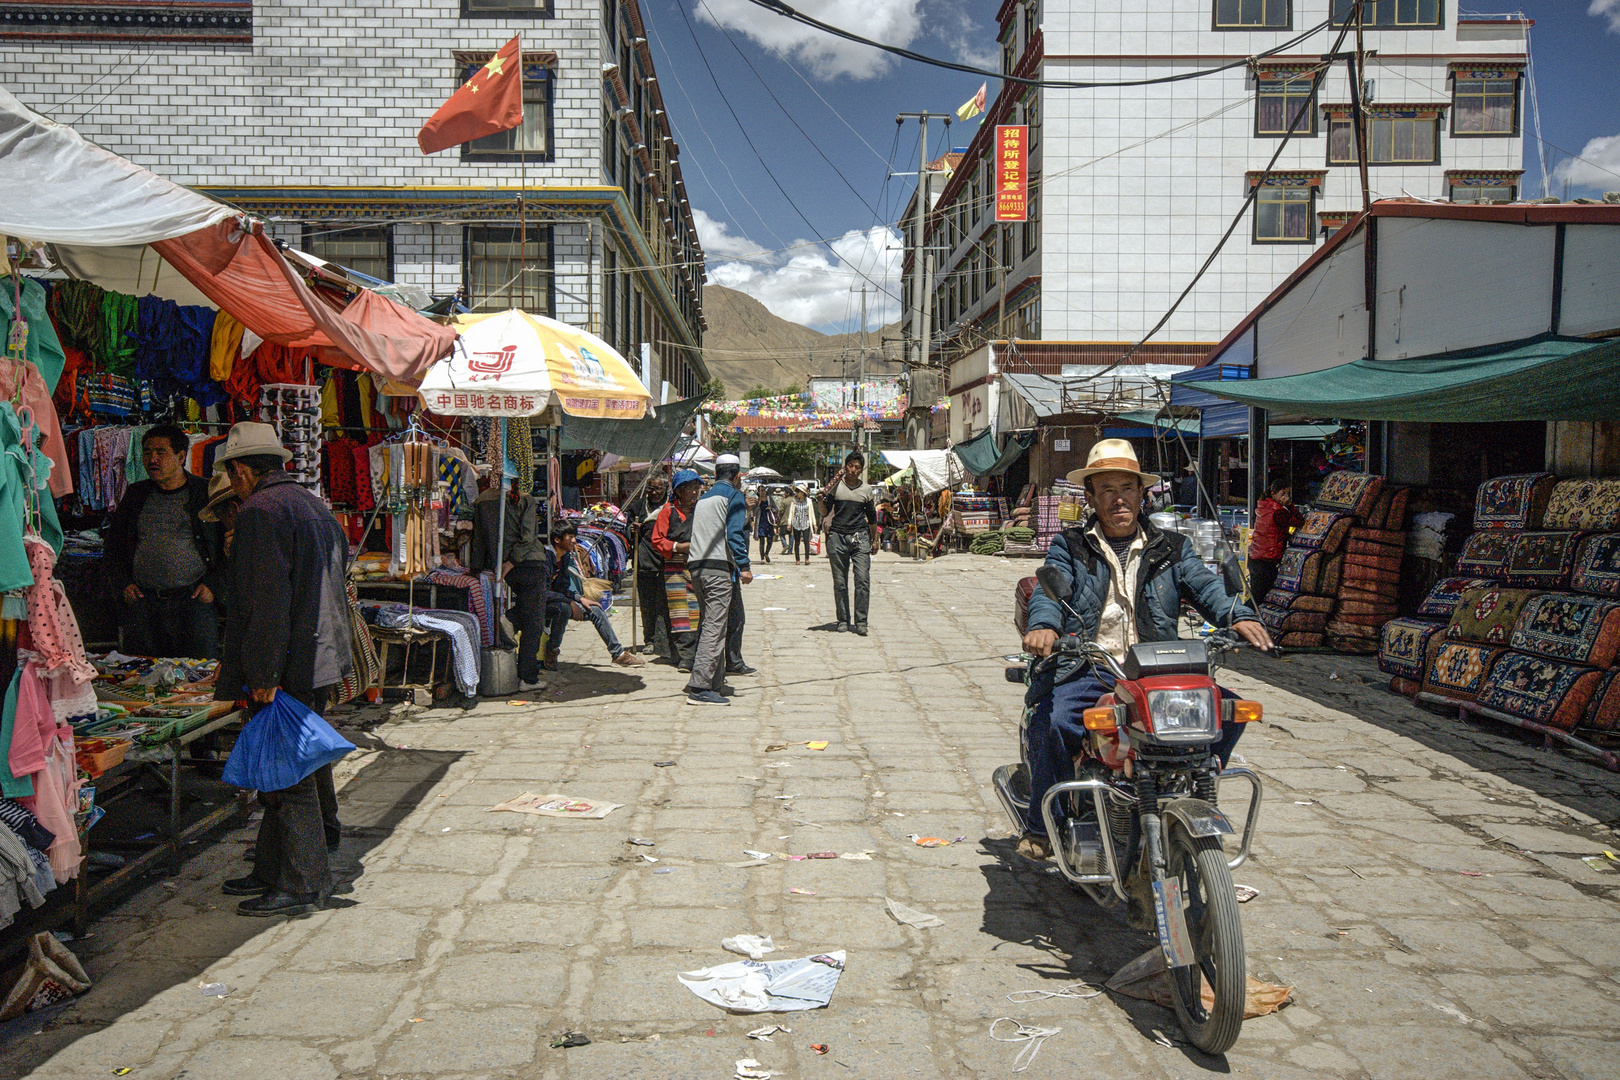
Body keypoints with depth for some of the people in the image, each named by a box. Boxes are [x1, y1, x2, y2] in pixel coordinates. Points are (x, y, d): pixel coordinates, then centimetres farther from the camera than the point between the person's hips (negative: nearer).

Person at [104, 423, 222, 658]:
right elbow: (113, 542, 23)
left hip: (193, 601, -3)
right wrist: (123, 583, 9)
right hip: (142, 602, 3)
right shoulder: (136, 494, 14)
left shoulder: (206, 494, 2)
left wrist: (213, 585, -6)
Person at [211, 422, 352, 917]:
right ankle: (273, 870, 26)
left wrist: (264, 675, -19)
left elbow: (268, 601, -21)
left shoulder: (260, 511, -13)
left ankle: (302, 885, 5)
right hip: (321, 660, 10)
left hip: (289, 667, -10)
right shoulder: (314, 505, 16)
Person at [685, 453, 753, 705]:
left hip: (696, 566, 8)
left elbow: (692, 533, 20)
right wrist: (744, 566, -14)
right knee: (714, 626, -11)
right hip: (720, 567, -8)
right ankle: (700, 687, -16)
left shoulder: (702, 499, 21)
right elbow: (734, 533, -12)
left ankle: (714, 678, 29)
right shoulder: (734, 496, -1)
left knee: (709, 623, 19)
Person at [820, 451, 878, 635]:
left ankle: (860, 621, -3)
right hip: (837, 537, 0)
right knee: (840, 583, 3)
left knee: (863, 580, -9)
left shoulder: (867, 489, 11)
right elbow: (825, 513, 5)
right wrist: (821, 500, -14)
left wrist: (875, 540, 20)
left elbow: (872, 517, 19)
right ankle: (843, 620, 13)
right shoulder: (835, 487, 6)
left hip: (860, 537, 1)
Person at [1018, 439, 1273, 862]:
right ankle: (1043, 824, -5)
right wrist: (1044, 624, -29)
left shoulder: (1171, 549, 19)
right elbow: (1049, 588, -4)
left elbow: (1206, 584, 2)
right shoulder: (1069, 547, 14)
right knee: (1049, 723, -31)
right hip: (1086, 670, -2)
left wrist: (1238, 616, -21)